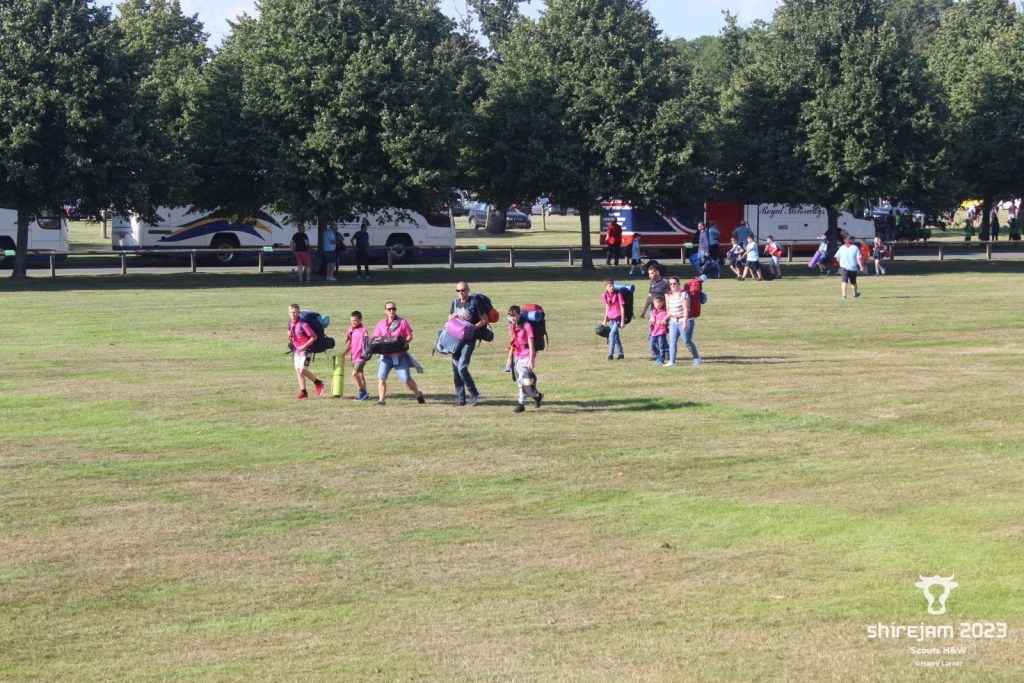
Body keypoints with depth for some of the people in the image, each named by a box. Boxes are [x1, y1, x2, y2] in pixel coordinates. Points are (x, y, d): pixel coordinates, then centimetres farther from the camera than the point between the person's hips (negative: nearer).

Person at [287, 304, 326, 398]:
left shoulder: (303, 324, -22)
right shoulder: (290, 323, 2)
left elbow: (314, 337, -20)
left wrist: (305, 346, -20)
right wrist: (290, 336, -2)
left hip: (306, 349, -8)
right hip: (296, 350, 8)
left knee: (302, 370, -14)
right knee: (297, 370, 5)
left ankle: (318, 382, 9)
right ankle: (303, 391, 13)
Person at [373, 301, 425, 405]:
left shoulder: (402, 322, 0)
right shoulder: (381, 324, 8)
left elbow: (410, 336, 1)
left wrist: (406, 342, -21)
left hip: (400, 356, -2)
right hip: (385, 356, 3)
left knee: (406, 378, -3)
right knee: (381, 376, -12)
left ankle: (418, 394, 21)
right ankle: (381, 399, -7)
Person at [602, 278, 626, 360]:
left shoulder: (618, 294, -11)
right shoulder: (606, 296, 5)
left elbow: (622, 307, -10)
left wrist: (622, 320, -12)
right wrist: (605, 320, 20)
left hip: (617, 318, -6)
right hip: (610, 319, 6)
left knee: (612, 334, -19)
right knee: (616, 336, 12)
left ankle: (611, 354, -18)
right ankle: (620, 353, 22)